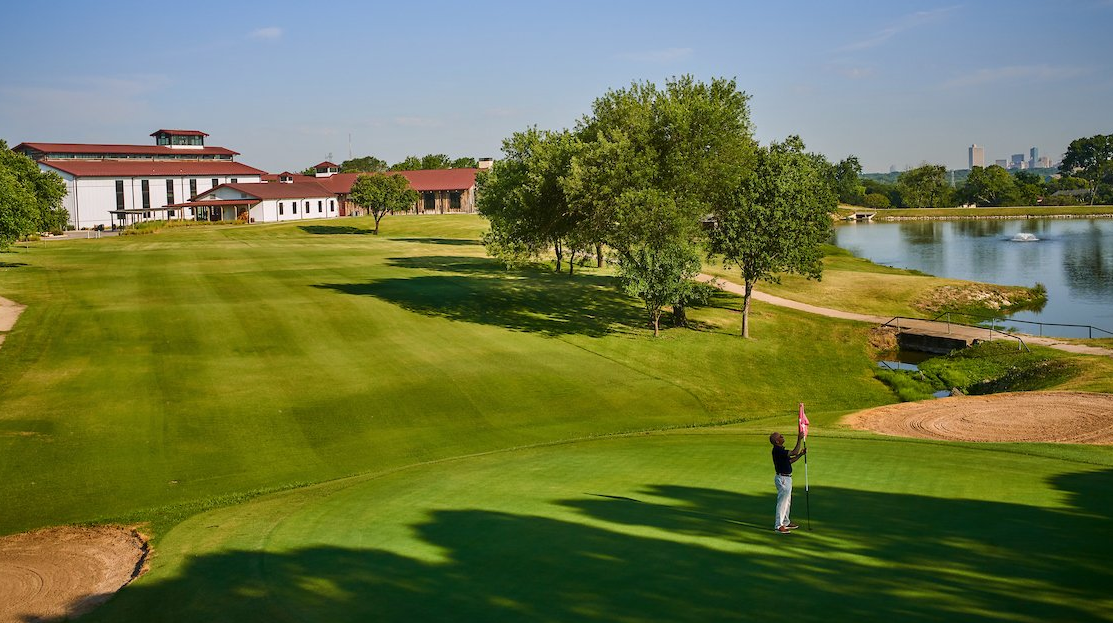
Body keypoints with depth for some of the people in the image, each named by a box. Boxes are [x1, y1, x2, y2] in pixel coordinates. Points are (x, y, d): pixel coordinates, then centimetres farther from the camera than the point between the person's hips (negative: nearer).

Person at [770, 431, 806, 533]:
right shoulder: (777, 450, -22)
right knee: (782, 502, -6)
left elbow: (790, 460, 18)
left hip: (787, 478, 11)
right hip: (782, 478, -11)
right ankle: (779, 526, -1)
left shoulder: (780, 450, 12)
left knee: (787, 502, 19)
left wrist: (801, 454, 11)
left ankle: (786, 522, 30)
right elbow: (794, 452, -28)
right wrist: (799, 440, -22)